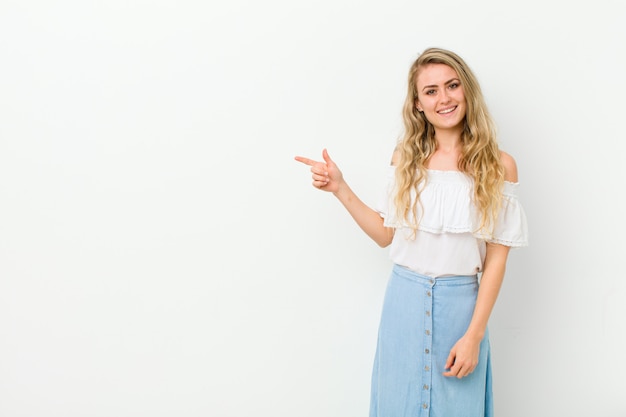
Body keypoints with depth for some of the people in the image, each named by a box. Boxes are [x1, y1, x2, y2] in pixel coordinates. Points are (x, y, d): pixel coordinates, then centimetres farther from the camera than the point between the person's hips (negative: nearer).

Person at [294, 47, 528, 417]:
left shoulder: (498, 165, -6)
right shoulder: (407, 158, 2)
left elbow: (496, 259, -6)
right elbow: (386, 234, 7)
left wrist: (474, 336, -9)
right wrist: (340, 188, -2)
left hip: (461, 304, -2)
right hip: (405, 299, 2)